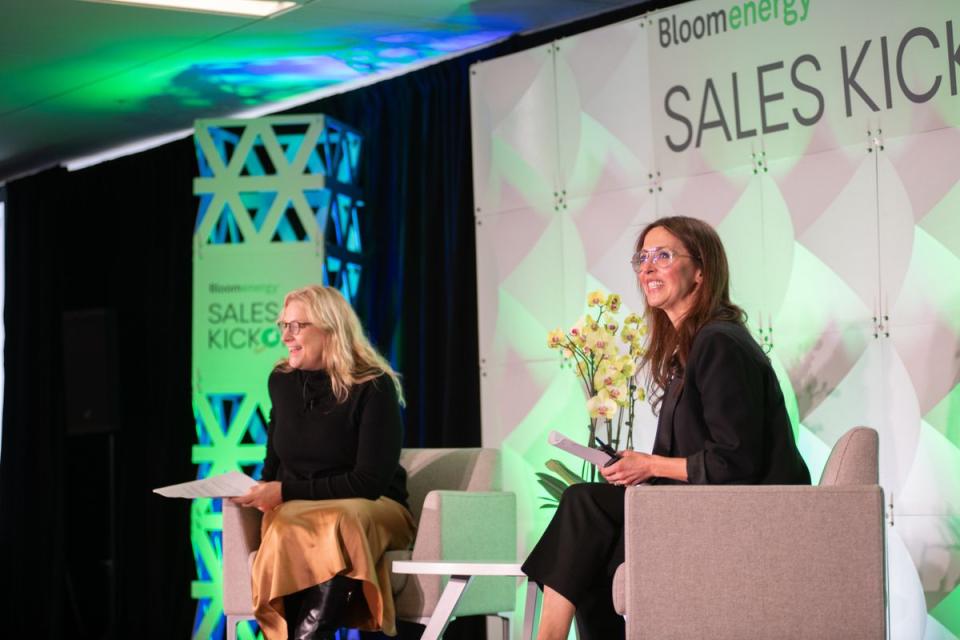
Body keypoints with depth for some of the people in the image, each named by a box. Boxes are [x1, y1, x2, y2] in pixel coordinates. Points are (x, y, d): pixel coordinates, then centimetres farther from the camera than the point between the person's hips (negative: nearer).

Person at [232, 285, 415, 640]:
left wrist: (287, 491, -17)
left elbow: (370, 481, -15)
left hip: (373, 509, -3)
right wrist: (265, 491, -3)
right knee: (286, 529, -34)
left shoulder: (374, 387, -9)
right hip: (295, 510, 3)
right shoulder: (282, 381, 8)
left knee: (338, 523, -39)